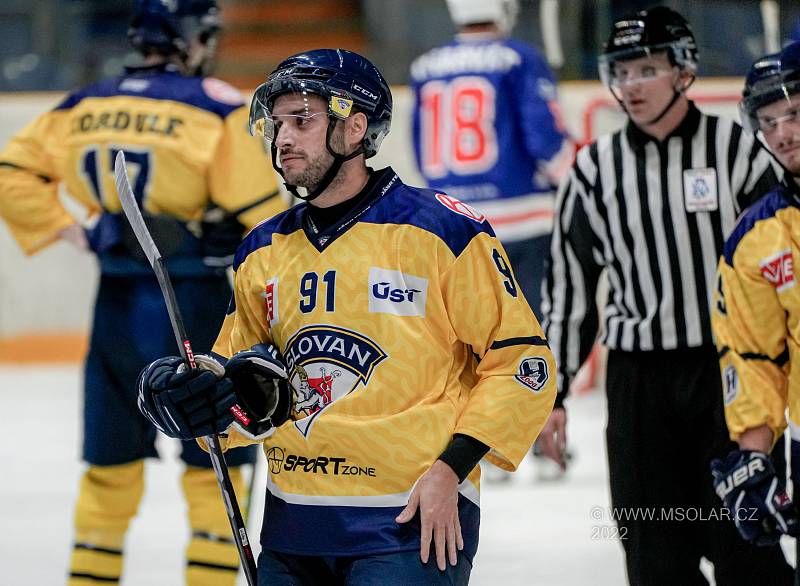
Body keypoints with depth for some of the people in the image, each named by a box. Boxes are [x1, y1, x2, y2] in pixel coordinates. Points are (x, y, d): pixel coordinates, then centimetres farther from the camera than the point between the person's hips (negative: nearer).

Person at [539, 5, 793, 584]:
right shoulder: (595, 168, 5)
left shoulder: (736, 151, -2)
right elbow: (569, 283, 10)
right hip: (639, 379, 3)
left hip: (729, 370, -3)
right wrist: (552, 390, 7)